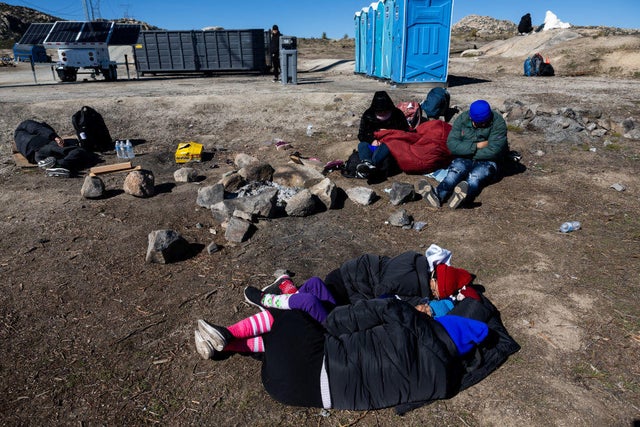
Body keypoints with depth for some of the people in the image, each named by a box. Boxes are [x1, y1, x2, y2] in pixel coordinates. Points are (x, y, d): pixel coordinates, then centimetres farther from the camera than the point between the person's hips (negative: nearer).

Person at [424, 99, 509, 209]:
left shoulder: (498, 123, -11)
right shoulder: (462, 118, -2)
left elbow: (493, 151, -19)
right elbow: (451, 144, -10)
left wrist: (468, 153, -12)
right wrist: (476, 146, -17)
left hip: (487, 161, -2)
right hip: (464, 159, 2)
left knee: (476, 176, -34)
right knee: (455, 172, -30)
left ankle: (464, 195, -66)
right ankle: (438, 195, -59)